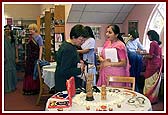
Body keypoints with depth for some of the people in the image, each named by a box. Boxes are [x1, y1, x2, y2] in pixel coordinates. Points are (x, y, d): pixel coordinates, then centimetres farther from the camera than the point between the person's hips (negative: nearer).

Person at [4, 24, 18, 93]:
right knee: (6, 72, 1)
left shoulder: (13, 38, 7)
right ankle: (7, 87, 11)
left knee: (13, 71, 12)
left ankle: (13, 86, 25)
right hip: (6, 58, -3)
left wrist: (16, 57, 5)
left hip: (12, 58, 4)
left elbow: (16, 48, 9)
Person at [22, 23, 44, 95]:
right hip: (29, 58, 7)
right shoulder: (30, 37, 11)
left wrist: (40, 58, -20)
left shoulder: (39, 37, -9)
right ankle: (28, 89, 23)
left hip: (35, 58, -7)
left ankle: (35, 89, 14)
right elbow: (28, 48, 16)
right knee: (28, 72, 11)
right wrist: (26, 56, 14)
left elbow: (41, 48, -14)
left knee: (34, 73, 1)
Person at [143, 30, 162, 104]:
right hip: (158, 65, 8)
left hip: (152, 65, -8)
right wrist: (148, 54, 19)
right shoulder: (158, 44, 10)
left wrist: (145, 56, 1)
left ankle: (151, 99, 8)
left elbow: (151, 56, -17)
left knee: (150, 82, 1)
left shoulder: (152, 43, -15)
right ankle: (155, 98, 24)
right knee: (155, 82, 14)